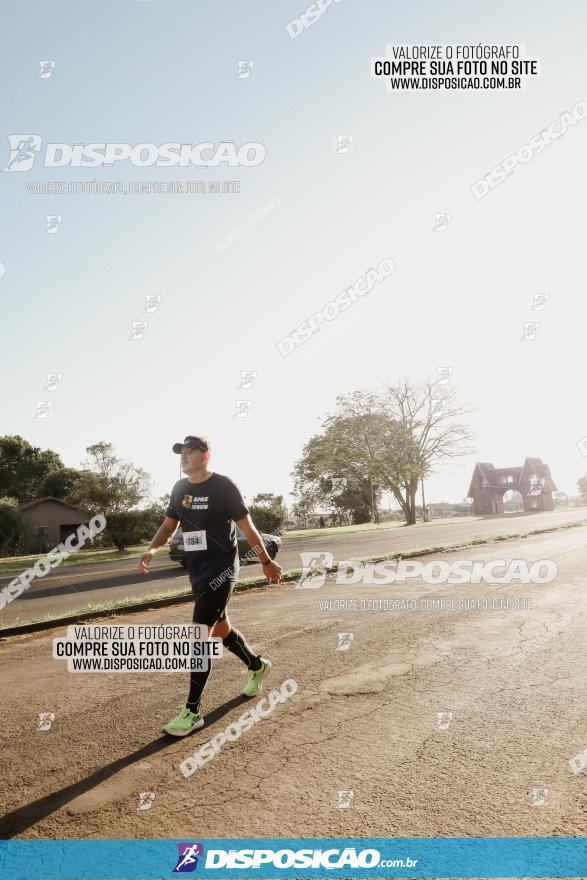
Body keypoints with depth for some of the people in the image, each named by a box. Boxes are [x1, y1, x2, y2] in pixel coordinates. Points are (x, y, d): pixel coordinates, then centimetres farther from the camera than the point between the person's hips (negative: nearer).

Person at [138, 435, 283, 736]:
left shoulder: (223, 486, -12)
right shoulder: (180, 488, 7)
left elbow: (247, 526, -7)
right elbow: (169, 525, 12)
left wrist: (266, 562, 0)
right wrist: (152, 549, -8)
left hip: (221, 568, -7)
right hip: (196, 570, 7)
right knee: (219, 628, 19)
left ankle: (192, 711, -4)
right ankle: (256, 666, 45)